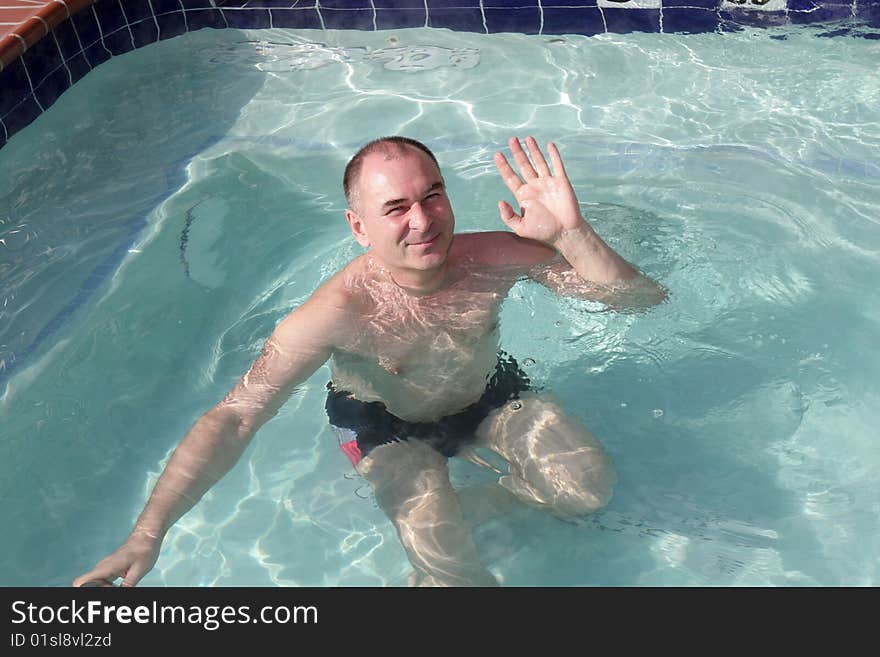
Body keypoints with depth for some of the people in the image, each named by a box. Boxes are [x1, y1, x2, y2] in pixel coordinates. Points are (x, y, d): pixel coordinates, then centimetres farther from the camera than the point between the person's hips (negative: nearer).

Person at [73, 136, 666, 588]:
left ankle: (463, 509, 12)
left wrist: (570, 233, -43)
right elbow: (235, 417, -35)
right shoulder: (339, 313, -35)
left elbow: (645, 298, -24)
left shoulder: (497, 259, -27)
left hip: (491, 393, 4)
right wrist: (148, 534, -44)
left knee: (590, 489, -10)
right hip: (389, 424, -3)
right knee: (445, 564, -21)